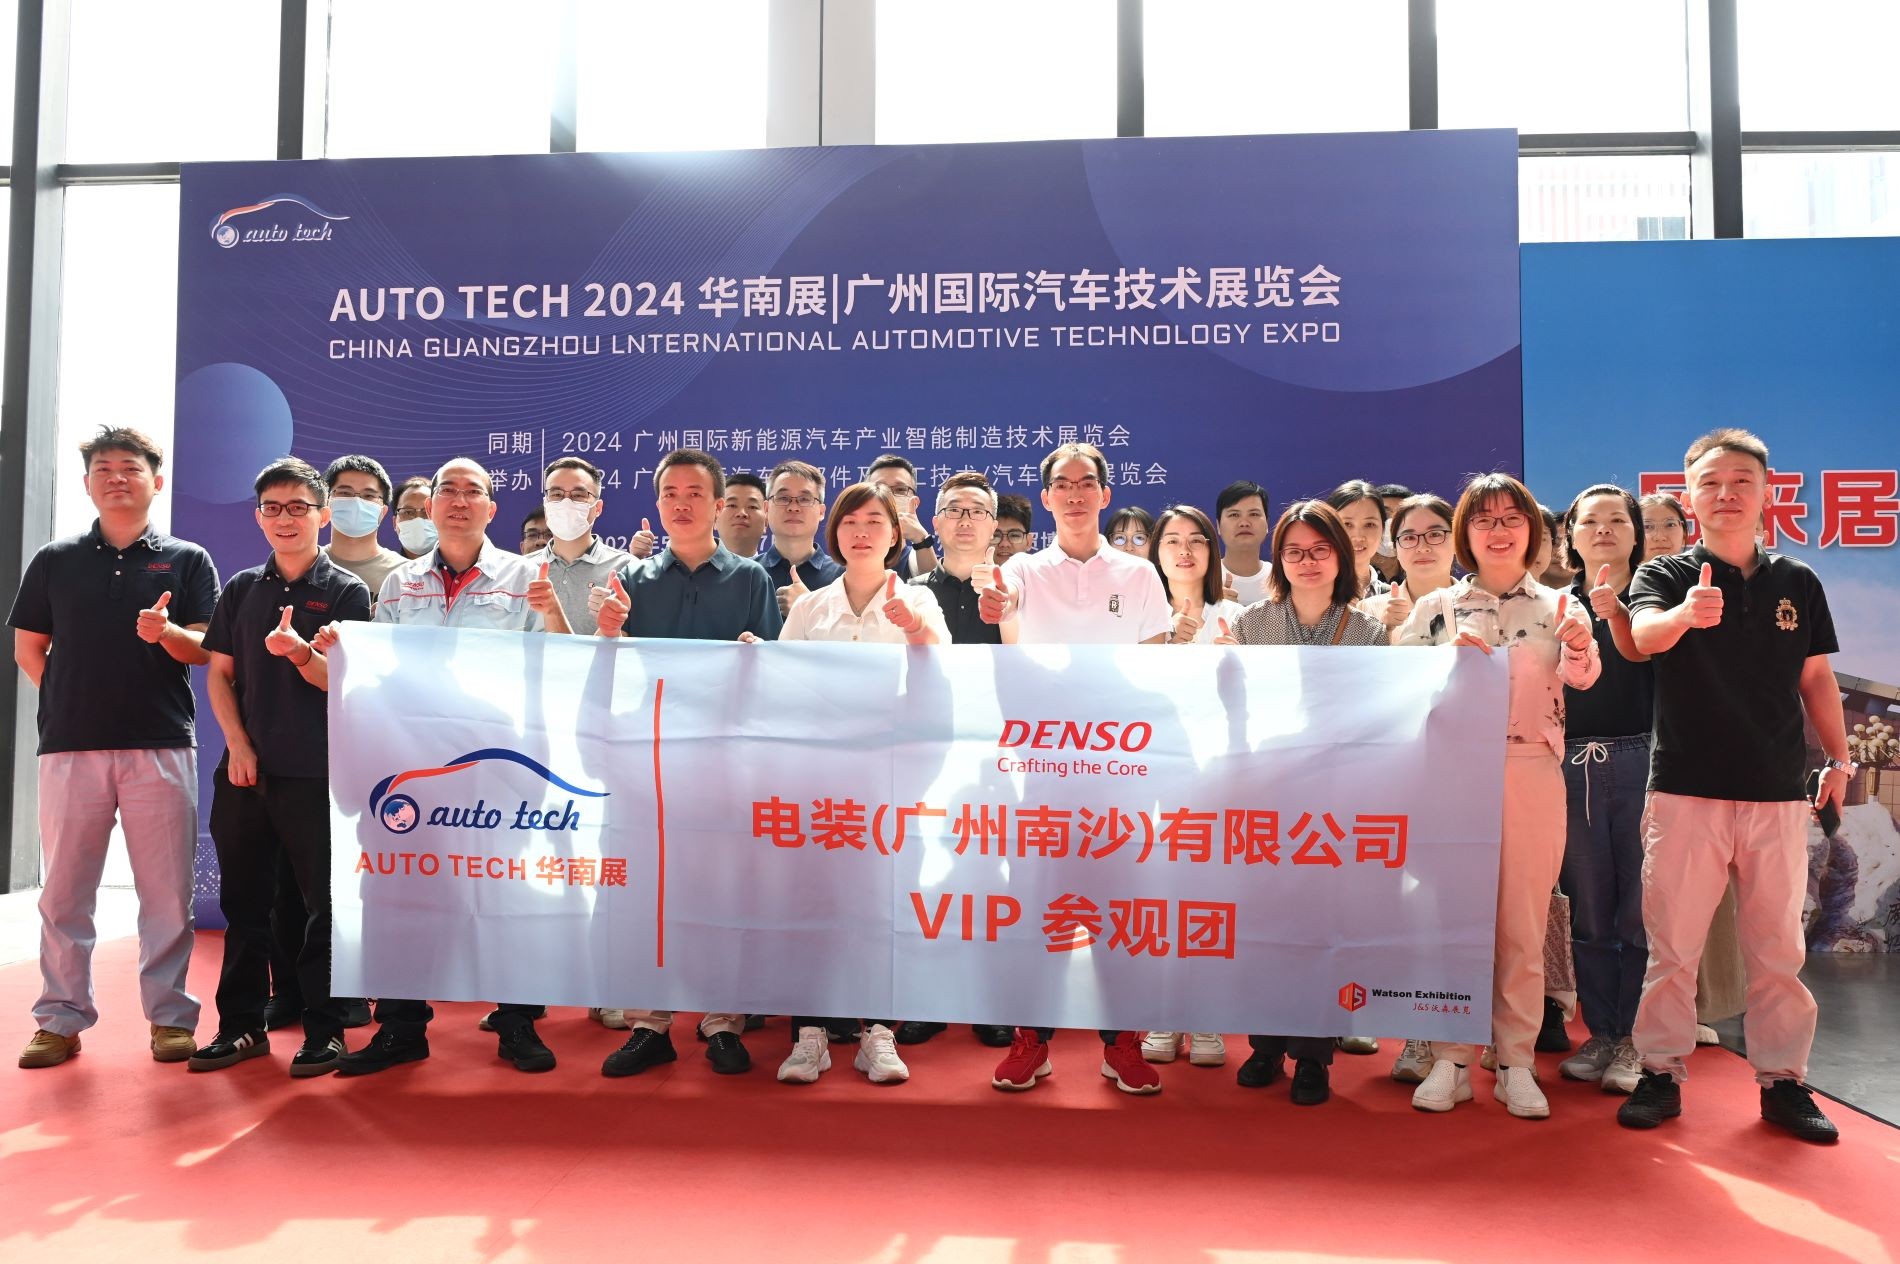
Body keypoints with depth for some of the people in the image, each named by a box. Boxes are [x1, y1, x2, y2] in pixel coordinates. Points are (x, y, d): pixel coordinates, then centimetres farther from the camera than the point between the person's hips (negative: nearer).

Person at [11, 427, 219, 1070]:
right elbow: (28, 648, 14)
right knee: (64, 890, 6)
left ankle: (169, 1014, 11)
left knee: (167, 891, 2)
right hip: (70, 746, 2)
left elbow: (205, 649, 0)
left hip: (161, 745, -1)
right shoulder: (54, 560, 12)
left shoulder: (188, 560, 7)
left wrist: (166, 633, -19)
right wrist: (71, 698, 5)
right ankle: (61, 1018, 16)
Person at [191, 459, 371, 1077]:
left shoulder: (346, 590, -1)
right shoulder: (242, 588, 11)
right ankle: (241, 1024, 24)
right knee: (244, 900, 11)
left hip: (315, 773, -4)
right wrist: (238, 744, -1)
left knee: (324, 903, 0)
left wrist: (300, 652, -25)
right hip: (244, 770, 4)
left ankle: (324, 1028, 10)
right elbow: (219, 673, 12)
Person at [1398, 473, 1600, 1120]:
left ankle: (1516, 1063, 17)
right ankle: (1451, 1060, 12)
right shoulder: (1436, 607, 9)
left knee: (1523, 923, 5)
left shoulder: (1558, 606, 9)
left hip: (1532, 775, 0)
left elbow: (1583, 675, -10)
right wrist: (1451, 655, -16)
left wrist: (1579, 645, -33)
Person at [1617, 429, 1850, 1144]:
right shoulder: (1664, 575, 0)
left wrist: (1839, 760, 11)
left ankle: (1783, 1081, 23)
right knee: (1672, 944, 3)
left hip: (1777, 794, 3)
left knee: (1779, 947, 10)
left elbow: (1816, 680, 17)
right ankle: (1661, 1074, 14)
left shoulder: (1798, 584, 10)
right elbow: (1645, 634, -23)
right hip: (1685, 789, -2)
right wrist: (1684, 614, -44)